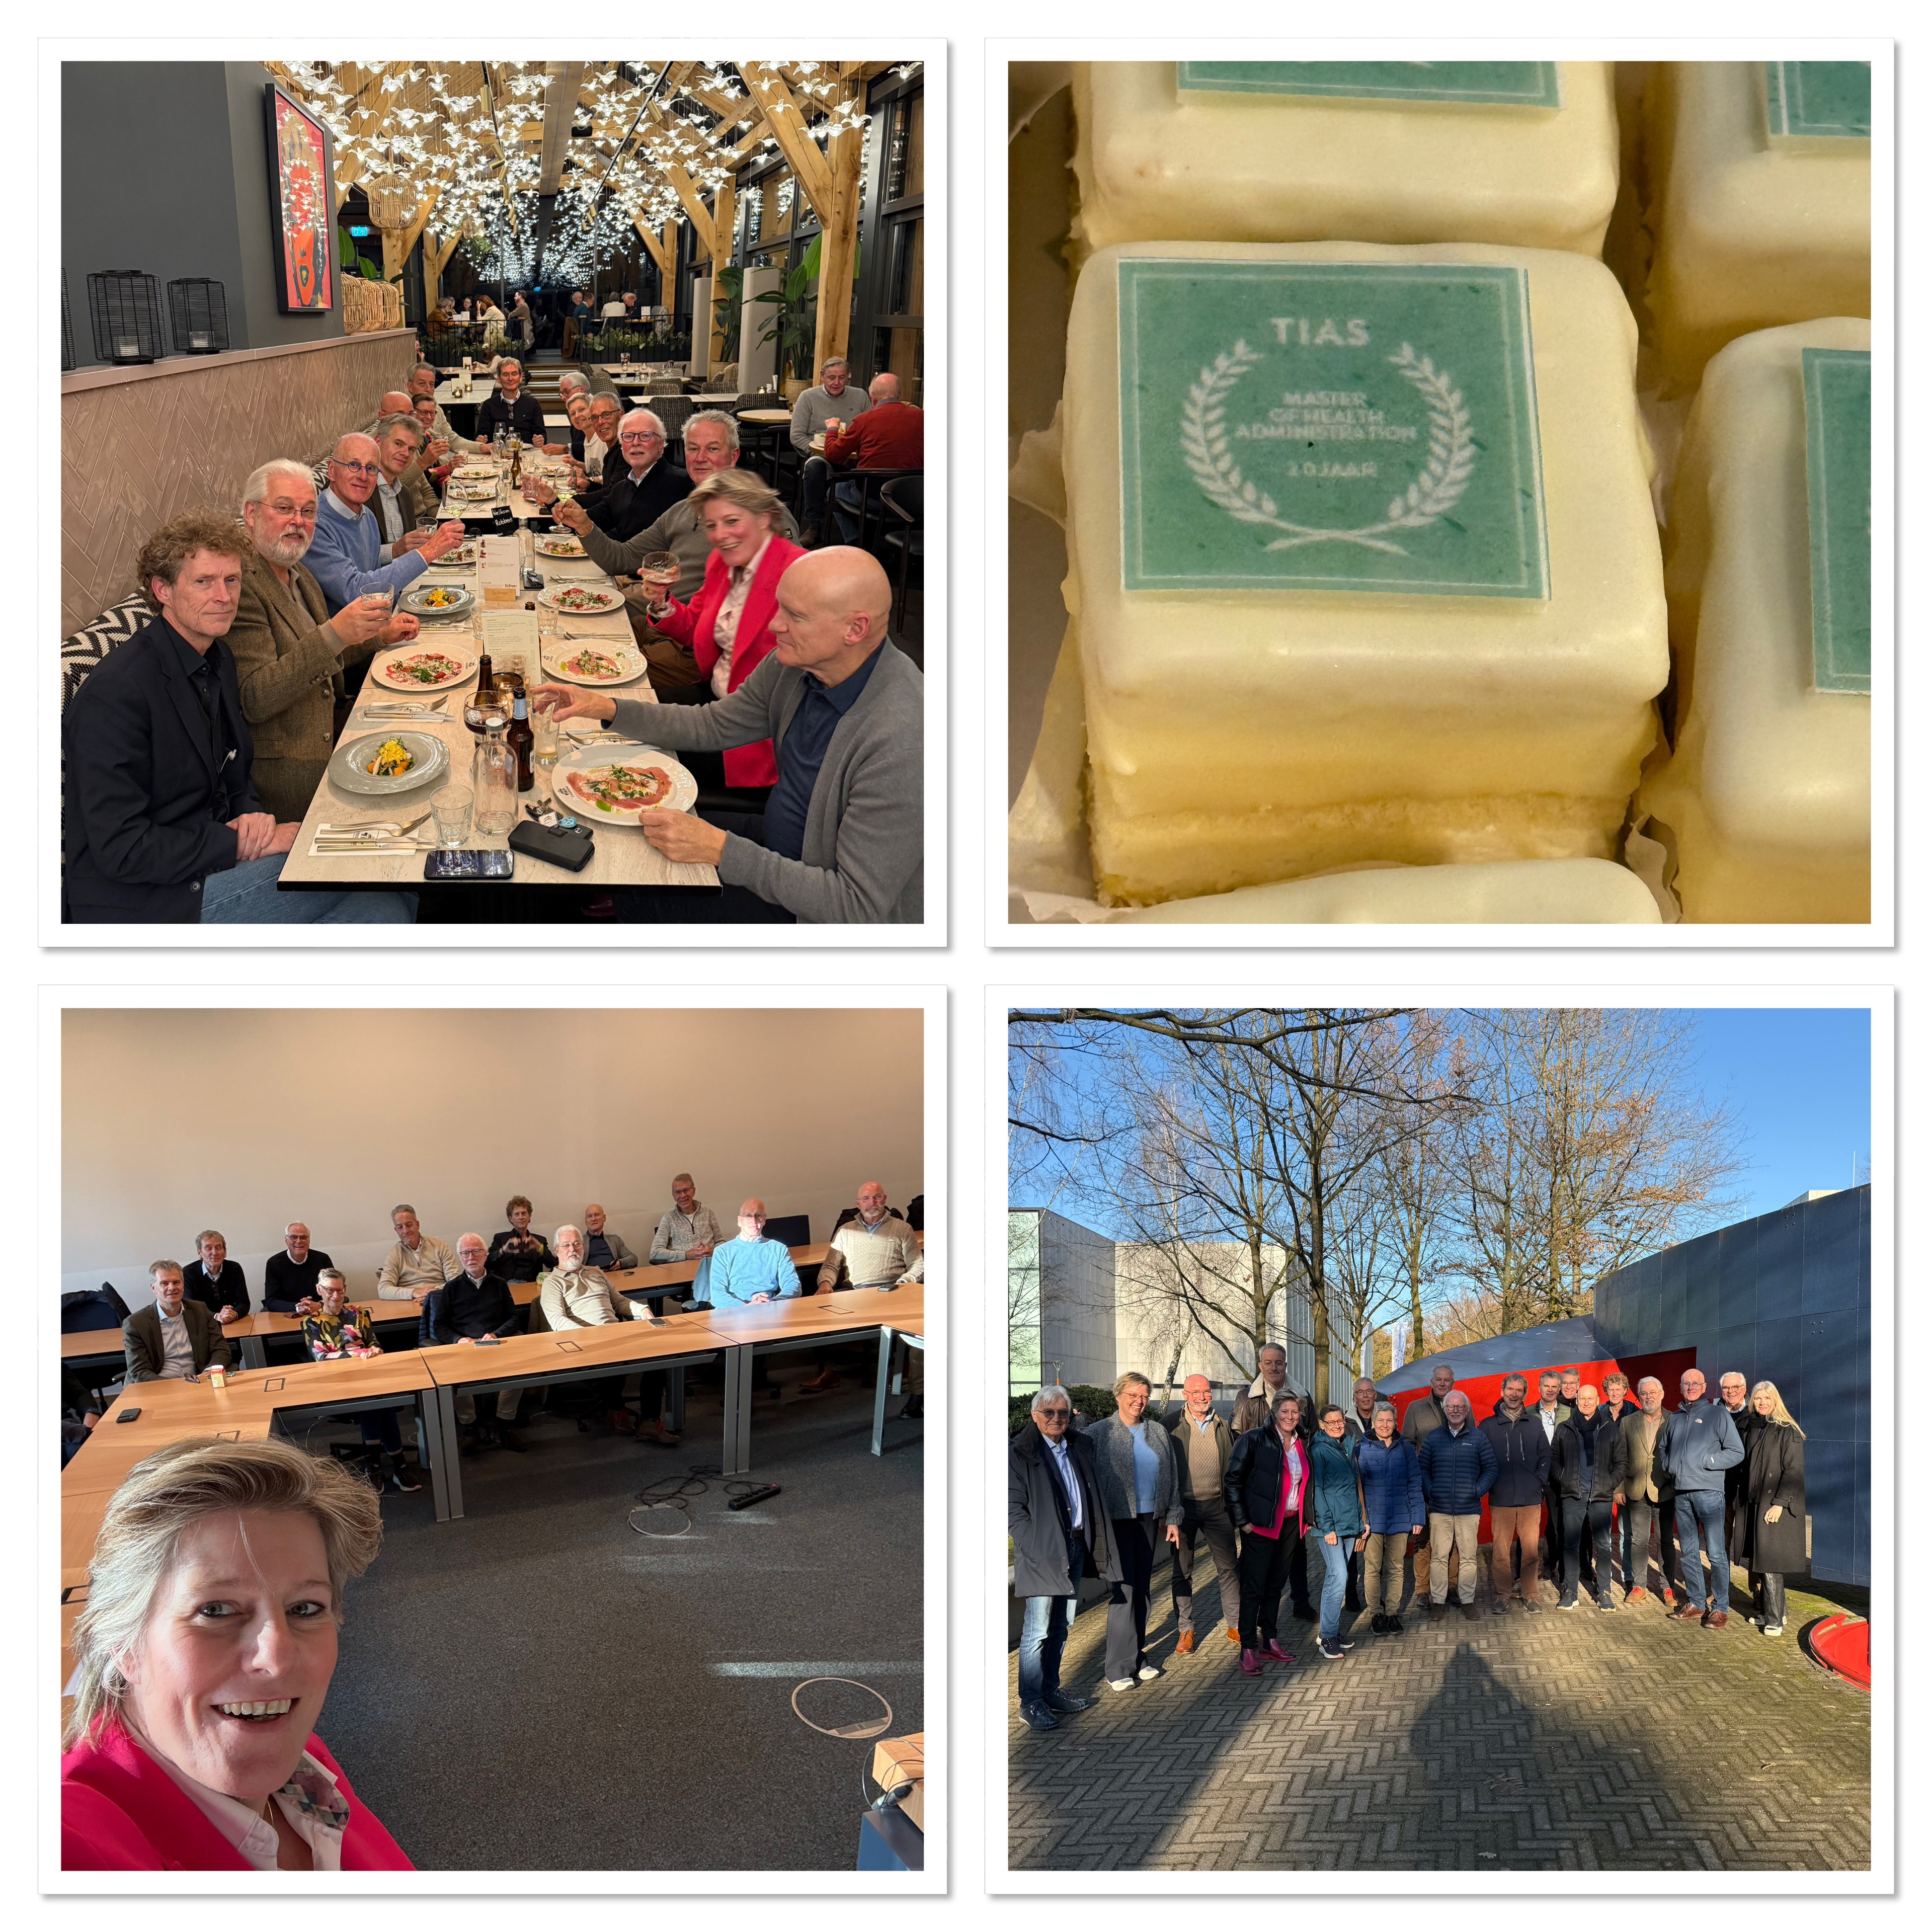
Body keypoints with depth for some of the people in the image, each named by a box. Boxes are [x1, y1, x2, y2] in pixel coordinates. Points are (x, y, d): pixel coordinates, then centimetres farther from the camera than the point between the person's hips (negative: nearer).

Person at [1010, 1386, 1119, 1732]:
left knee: (1060, 1628, 14)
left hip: (1076, 1546, 7)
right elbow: (1014, 1509, -10)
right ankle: (1030, 1702, 3)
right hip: (1043, 1553, -7)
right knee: (1037, 1631, -6)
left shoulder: (1080, 1448, 13)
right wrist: (1036, 1549, -17)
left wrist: (1095, 1544, 9)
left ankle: (1050, 1691, 25)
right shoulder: (1020, 1453, -8)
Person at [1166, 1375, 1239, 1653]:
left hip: (1217, 1505, 3)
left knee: (1229, 1568, 4)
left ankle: (1235, 1626, 15)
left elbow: (1233, 1466, 16)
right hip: (1184, 1506, -3)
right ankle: (1185, 1631, 14)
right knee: (1183, 1571, 5)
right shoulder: (1173, 1426, -2)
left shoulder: (1222, 1427, 9)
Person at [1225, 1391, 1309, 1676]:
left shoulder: (1300, 1445, 10)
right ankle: (1248, 1650, 0)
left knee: (1276, 1584, 13)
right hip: (1261, 1524, -6)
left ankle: (1270, 1641, 22)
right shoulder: (1255, 1440, -10)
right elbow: (1233, 1481, -10)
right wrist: (1242, 1521, -13)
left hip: (1290, 1524, 6)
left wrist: (1305, 1518, 12)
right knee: (1254, 1587, -4)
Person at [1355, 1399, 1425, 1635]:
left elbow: (1415, 1484, 8)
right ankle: (1377, 1614, 12)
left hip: (1400, 1519, 2)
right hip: (1372, 1519, -2)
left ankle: (1393, 1613, 15)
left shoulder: (1405, 1449, 7)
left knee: (1396, 1569, 6)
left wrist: (1418, 1517, 2)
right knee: (1372, 1569, 1)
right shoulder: (1361, 1449, 1)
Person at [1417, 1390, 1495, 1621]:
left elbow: (1491, 1470, 7)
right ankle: (1438, 1602, 9)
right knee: (1438, 1557, 1)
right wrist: (1430, 1491, -2)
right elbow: (1422, 1470, 12)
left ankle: (1468, 1601, 15)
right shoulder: (1433, 1439, 8)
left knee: (1469, 1557, 3)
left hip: (1469, 1509, 0)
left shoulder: (1478, 1438, 6)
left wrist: (1477, 1491, -4)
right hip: (1440, 1509, 1)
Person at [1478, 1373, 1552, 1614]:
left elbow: (1545, 1457, 14)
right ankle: (1502, 1595, 6)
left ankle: (1530, 1594, 11)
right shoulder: (1488, 1425, 7)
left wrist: (1539, 1481, 1)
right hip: (1501, 1499, -1)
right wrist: (1489, 1484, -2)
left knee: (1531, 1547, 1)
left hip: (1531, 1497, 1)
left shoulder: (1534, 1425, 13)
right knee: (1500, 1549, -2)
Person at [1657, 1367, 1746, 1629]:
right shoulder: (1675, 1418, 16)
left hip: (1708, 1492, -6)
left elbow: (1737, 1452, -3)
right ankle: (1695, 1603, 19)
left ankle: (1721, 1608, 0)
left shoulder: (1717, 1414, 1)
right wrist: (1668, 1464, 10)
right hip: (1682, 1493, 6)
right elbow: (1662, 1447, 31)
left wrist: (1706, 1461, -12)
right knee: (1687, 1551, 10)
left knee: (1716, 1553, -6)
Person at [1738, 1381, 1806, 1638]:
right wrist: (1744, 1500, 13)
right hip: (1753, 1504, 6)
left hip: (1776, 1506, -6)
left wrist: (1780, 1503, -17)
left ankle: (1775, 1619, -4)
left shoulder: (1787, 1431, -6)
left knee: (1769, 1562, -8)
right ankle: (1762, 1611, 12)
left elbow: (1794, 1470, -11)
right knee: (1755, 1562, 4)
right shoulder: (1752, 1429, 14)